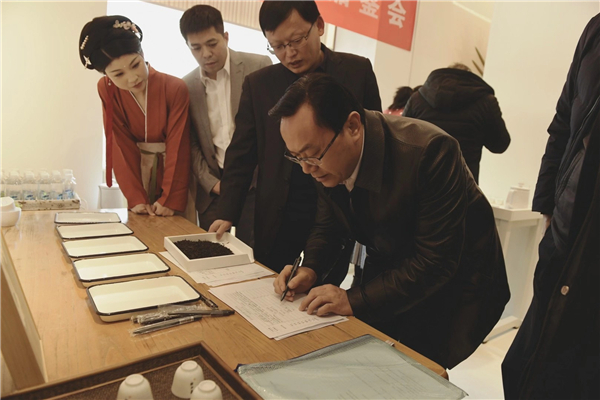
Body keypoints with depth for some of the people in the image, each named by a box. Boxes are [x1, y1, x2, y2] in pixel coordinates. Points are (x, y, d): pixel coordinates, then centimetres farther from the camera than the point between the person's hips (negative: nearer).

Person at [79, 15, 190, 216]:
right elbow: (122, 146, -9)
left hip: (174, 172, -2)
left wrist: (170, 200, -18)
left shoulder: (175, 88, -17)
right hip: (140, 172, 3)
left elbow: (177, 148, -16)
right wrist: (136, 198, -16)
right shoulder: (106, 89, -8)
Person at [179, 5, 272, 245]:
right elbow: (191, 142, 10)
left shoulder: (258, 67, -4)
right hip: (213, 186, 3)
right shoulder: (187, 86, 6)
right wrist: (209, 182, -2)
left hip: (253, 180, -3)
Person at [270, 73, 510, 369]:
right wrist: (310, 268, -16)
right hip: (390, 270, 5)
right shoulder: (328, 157, -13)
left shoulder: (428, 151, -32)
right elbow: (328, 224, 2)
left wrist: (356, 300, -31)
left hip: (453, 285, -5)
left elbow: (436, 262, -29)